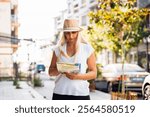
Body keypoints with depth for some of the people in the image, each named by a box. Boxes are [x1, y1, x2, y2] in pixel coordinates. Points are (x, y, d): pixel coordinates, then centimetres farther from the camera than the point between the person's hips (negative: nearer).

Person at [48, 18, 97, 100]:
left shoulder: (87, 49, 4)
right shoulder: (58, 49, 9)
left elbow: (94, 73, 4)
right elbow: (50, 71, 13)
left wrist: (78, 76, -14)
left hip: (81, 94, -2)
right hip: (60, 94, 2)